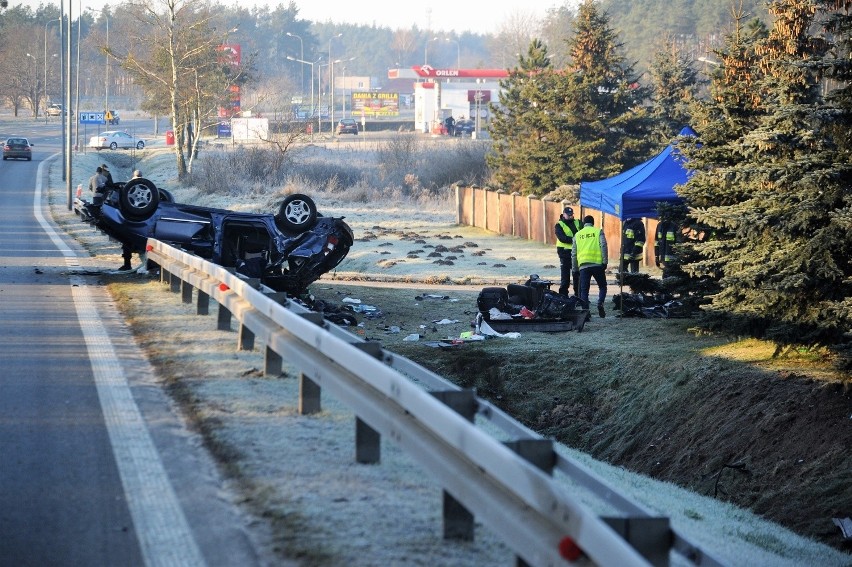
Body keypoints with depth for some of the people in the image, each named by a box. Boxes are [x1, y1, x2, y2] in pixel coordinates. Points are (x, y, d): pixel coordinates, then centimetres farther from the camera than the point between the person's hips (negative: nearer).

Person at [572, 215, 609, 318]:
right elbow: (603, 247, -4)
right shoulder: (598, 232, 8)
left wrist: (575, 267, 22)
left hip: (583, 266, 2)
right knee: (602, 286, 12)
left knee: (584, 290, 5)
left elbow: (574, 253, 16)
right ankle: (600, 303, -12)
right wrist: (605, 262, -3)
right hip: (597, 264, -2)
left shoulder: (577, 235, 16)